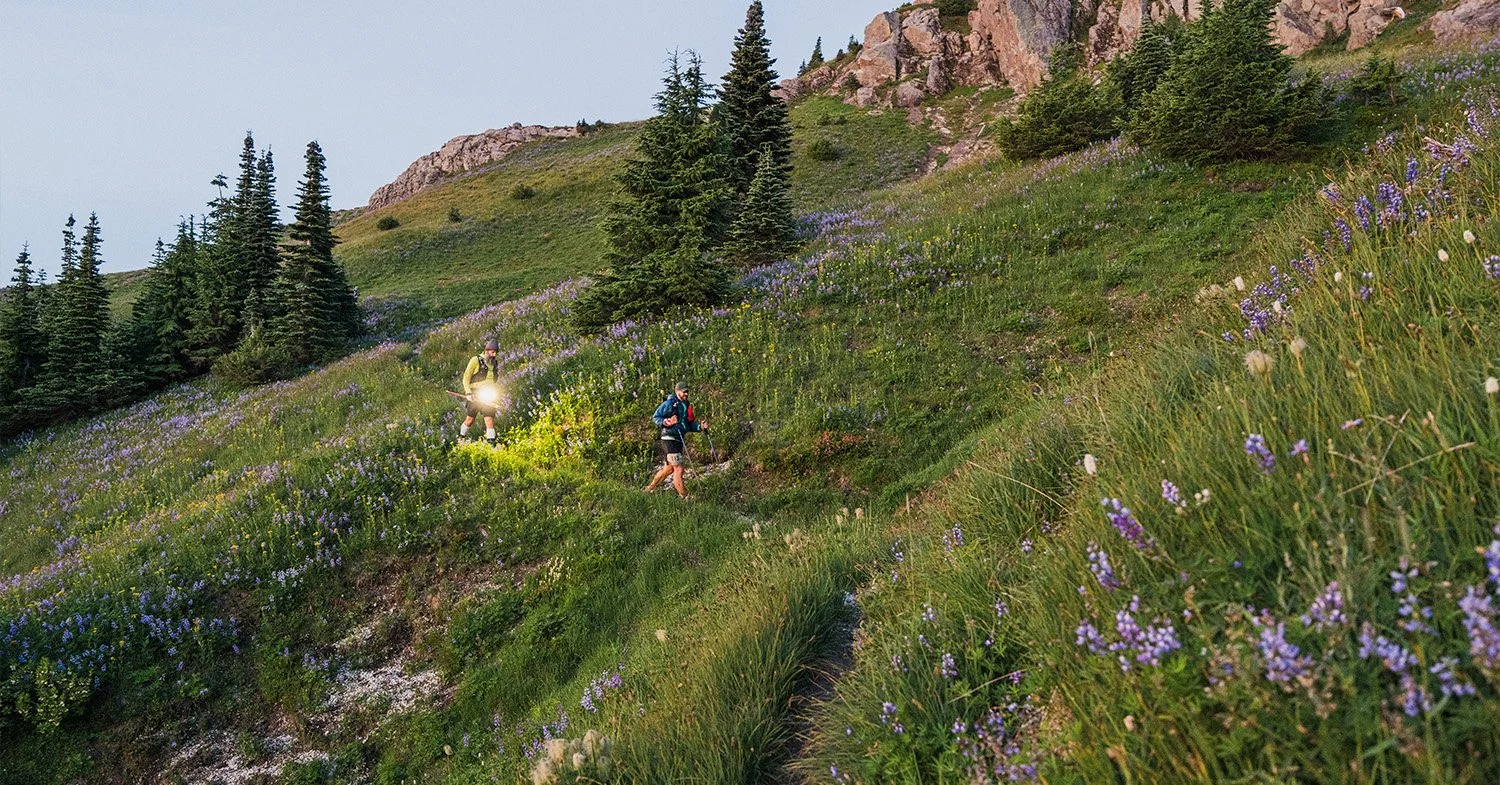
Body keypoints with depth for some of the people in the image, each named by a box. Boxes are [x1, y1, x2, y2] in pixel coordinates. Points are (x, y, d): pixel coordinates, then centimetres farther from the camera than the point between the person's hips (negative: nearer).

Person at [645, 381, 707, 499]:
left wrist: (700, 427, 1)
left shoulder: (686, 406, 14)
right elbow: (655, 417, -8)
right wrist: (667, 422, -24)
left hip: (679, 440, 9)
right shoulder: (669, 404, -10)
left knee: (668, 469, 17)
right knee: (678, 469, -9)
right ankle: (683, 497, -5)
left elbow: (689, 425, 18)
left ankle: (649, 489, 30)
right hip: (669, 439, -9)